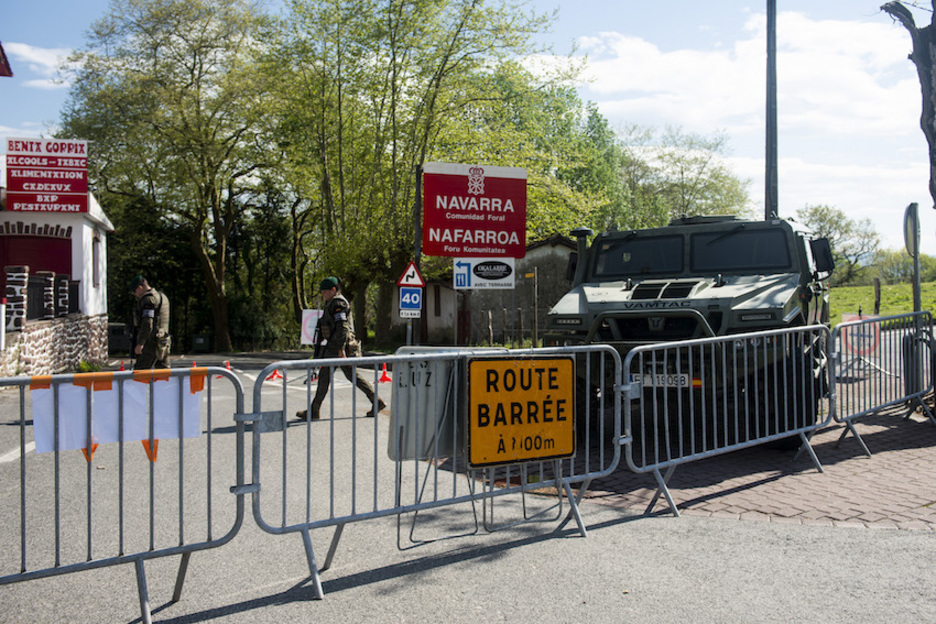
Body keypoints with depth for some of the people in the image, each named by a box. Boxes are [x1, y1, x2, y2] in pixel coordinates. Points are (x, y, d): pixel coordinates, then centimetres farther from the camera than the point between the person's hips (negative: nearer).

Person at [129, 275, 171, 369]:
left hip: (151, 343, -9)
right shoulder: (161, 296, 19)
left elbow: (147, 323, -20)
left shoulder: (148, 299, -11)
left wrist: (140, 343, -20)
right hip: (164, 342, 9)